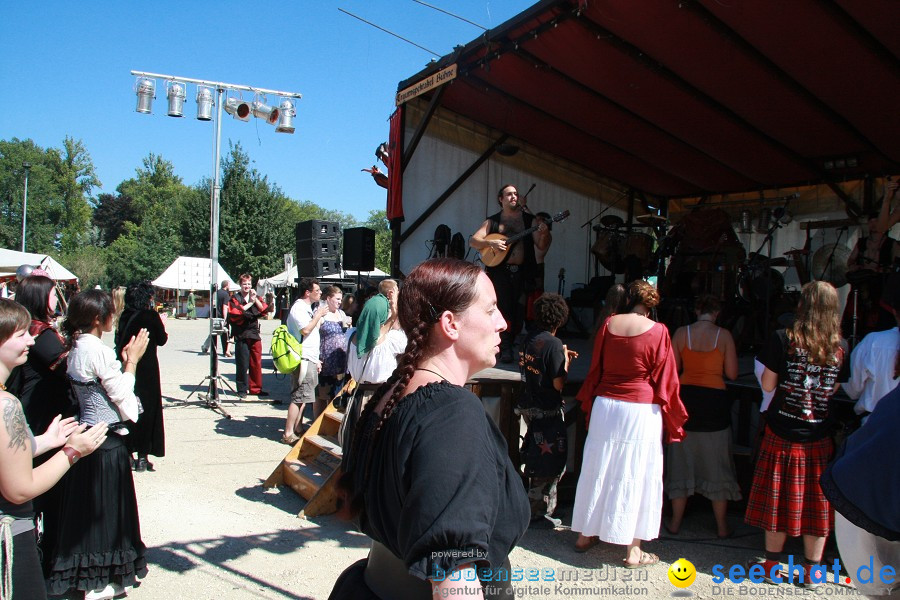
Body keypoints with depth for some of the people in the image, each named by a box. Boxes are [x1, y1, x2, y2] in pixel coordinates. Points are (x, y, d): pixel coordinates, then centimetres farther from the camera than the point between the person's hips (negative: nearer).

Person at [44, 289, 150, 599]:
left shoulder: (76, 349, 8)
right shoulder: (99, 351, -20)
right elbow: (121, 394, -15)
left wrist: (122, 361, 7)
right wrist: (132, 360, -6)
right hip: (107, 441, -9)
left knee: (87, 507, 17)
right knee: (105, 508, 3)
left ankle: (87, 574, 30)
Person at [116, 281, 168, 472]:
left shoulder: (125, 316, 1)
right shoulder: (151, 315, -11)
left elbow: (119, 340, 7)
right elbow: (162, 340, -2)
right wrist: (163, 325, 13)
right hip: (146, 369, -4)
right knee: (146, 408, 5)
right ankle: (142, 457, 6)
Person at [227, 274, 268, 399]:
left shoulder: (255, 296, 16)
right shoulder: (235, 298, 4)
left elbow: (263, 309, 2)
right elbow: (236, 311, -13)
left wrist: (256, 299, -11)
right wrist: (250, 303, -9)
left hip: (255, 334, 4)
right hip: (241, 335, -4)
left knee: (256, 363, 4)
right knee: (242, 364, -3)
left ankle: (256, 388, 13)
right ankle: (242, 389, 5)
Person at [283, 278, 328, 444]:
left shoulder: (308, 308, 19)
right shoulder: (299, 308, -12)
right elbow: (305, 330, -23)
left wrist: (316, 359, 21)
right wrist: (318, 315, -11)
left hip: (310, 359, 10)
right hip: (303, 360, -10)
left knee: (303, 398, 13)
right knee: (298, 397, -8)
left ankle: (298, 428, 21)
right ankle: (288, 434, -4)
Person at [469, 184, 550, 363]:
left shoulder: (529, 220, 11)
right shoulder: (493, 221, 9)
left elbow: (542, 247, 5)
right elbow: (473, 241, 3)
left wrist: (544, 234, -16)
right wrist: (490, 243, -14)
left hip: (523, 272, 2)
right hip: (500, 270, -2)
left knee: (520, 313, 2)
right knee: (504, 309, -9)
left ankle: (508, 343, 23)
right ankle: (505, 349, -2)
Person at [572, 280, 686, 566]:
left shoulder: (609, 324, 0)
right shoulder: (657, 331, -10)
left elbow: (595, 368, 8)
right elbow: (665, 380, -6)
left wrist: (590, 401, 20)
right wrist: (674, 419, 6)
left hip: (605, 406, 4)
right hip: (641, 411, -3)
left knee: (599, 469, 14)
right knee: (635, 475, 5)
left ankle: (585, 534, 27)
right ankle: (633, 550, 13)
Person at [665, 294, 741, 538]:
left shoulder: (681, 333, -4)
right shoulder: (724, 335, -7)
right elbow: (732, 373, -4)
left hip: (687, 398, 1)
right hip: (715, 400, -1)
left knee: (682, 460, 12)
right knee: (716, 463, 10)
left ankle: (675, 522, 19)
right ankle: (722, 526, 20)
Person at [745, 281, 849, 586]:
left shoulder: (783, 340, -12)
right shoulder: (839, 348, -2)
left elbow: (767, 385, -8)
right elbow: (834, 389, 7)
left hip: (782, 433, -2)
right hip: (820, 436, 2)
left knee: (779, 497, 10)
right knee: (816, 501, 12)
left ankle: (773, 565, 20)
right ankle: (811, 568, 21)